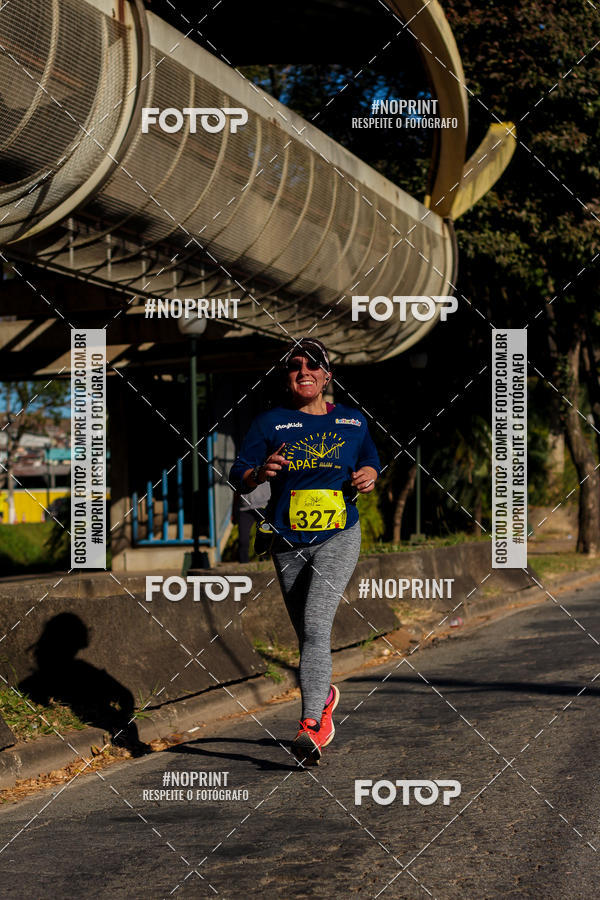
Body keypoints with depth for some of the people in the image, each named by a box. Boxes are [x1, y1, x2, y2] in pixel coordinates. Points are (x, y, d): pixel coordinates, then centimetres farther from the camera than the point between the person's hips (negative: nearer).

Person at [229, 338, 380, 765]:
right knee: (308, 634, 11)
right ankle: (324, 696, 39)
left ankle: (311, 727, -25)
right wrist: (260, 473, -24)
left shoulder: (353, 421, 8)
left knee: (316, 626, -19)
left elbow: (371, 462, 22)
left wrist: (368, 477, -1)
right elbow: (238, 476, -1)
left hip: (338, 539, -2)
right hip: (288, 544, 2)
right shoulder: (270, 422, 3)